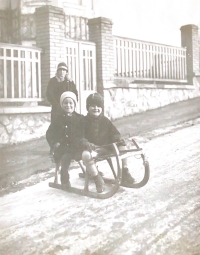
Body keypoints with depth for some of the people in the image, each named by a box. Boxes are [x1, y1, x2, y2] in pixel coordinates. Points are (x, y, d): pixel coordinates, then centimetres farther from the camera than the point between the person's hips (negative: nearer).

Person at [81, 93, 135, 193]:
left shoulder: (105, 120, 13)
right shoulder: (84, 121, 1)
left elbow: (114, 132, 13)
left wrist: (117, 139, -10)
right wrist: (86, 143, -27)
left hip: (105, 148, 5)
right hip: (91, 148, -5)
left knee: (122, 147, -9)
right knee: (86, 154, -38)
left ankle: (124, 172, 2)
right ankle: (98, 179, -25)